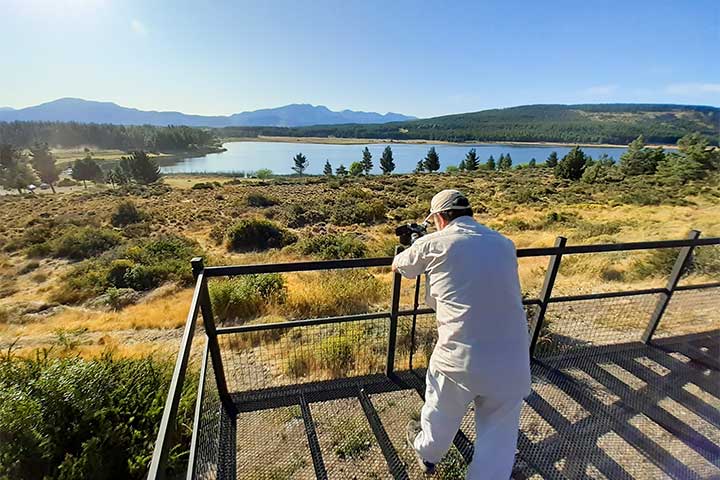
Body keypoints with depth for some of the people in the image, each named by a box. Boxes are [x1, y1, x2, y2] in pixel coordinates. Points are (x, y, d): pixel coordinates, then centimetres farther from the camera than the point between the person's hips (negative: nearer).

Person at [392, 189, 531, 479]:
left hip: (459, 358, -2)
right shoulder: (505, 245, 7)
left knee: (440, 414, 27)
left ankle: (426, 453, 54)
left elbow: (398, 266, 11)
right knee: (499, 436, 23)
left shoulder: (433, 243, -6)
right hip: (512, 362, 3)